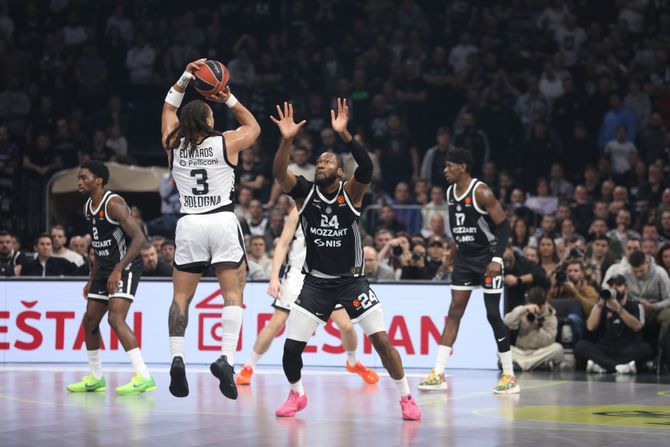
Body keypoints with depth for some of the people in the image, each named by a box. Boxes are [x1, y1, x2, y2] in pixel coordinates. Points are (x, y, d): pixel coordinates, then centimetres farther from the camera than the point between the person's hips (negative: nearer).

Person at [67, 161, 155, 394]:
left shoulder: (114, 204, -18)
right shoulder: (88, 207, 10)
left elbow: (139, 238, -24)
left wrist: (118, 269, -28)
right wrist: (92, 279, 19)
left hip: (126, 268, -10)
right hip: (105, 270, 10)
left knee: (115, 318, -23)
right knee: (90, 321, 11)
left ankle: (143, 377, -25)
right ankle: (96, 378, 25)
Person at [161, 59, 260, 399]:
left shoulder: (173, 144, 7)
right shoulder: (227, 142, 1)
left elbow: (169, 107, 26)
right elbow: (254, 127, 22)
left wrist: (186, 77, 21)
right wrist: (230, 99, 18)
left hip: (189, 224, 2)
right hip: (223, 221, -2)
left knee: (181, 296, 8)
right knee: (233, 294, -1)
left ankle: (177, 359, -6)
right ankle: (226, 359, -16)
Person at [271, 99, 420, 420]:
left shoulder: (350, 193, -8)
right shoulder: (305, 193, -4)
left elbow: (366, 168, -28)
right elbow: (279, 174, -22)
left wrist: (344, 135, -41)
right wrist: (287, 140, -38)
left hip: (351, 281, -2)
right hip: (316, 282, 2)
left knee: (381, 339, -11)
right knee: (291, 346, -6)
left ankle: (406, 398, 5)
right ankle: (296, 395, 21)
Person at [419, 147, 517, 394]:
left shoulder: (481, 193, -17)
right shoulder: (450, 193, 5)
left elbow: (504, 226, -19)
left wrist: (497, 259, -26)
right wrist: (456, 248, 21)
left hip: (487, 259, -7)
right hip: (465, 259, 7)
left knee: (493, 315, -5)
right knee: (454, 313, 2)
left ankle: (510, 376, 4)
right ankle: (438, 374, -1)